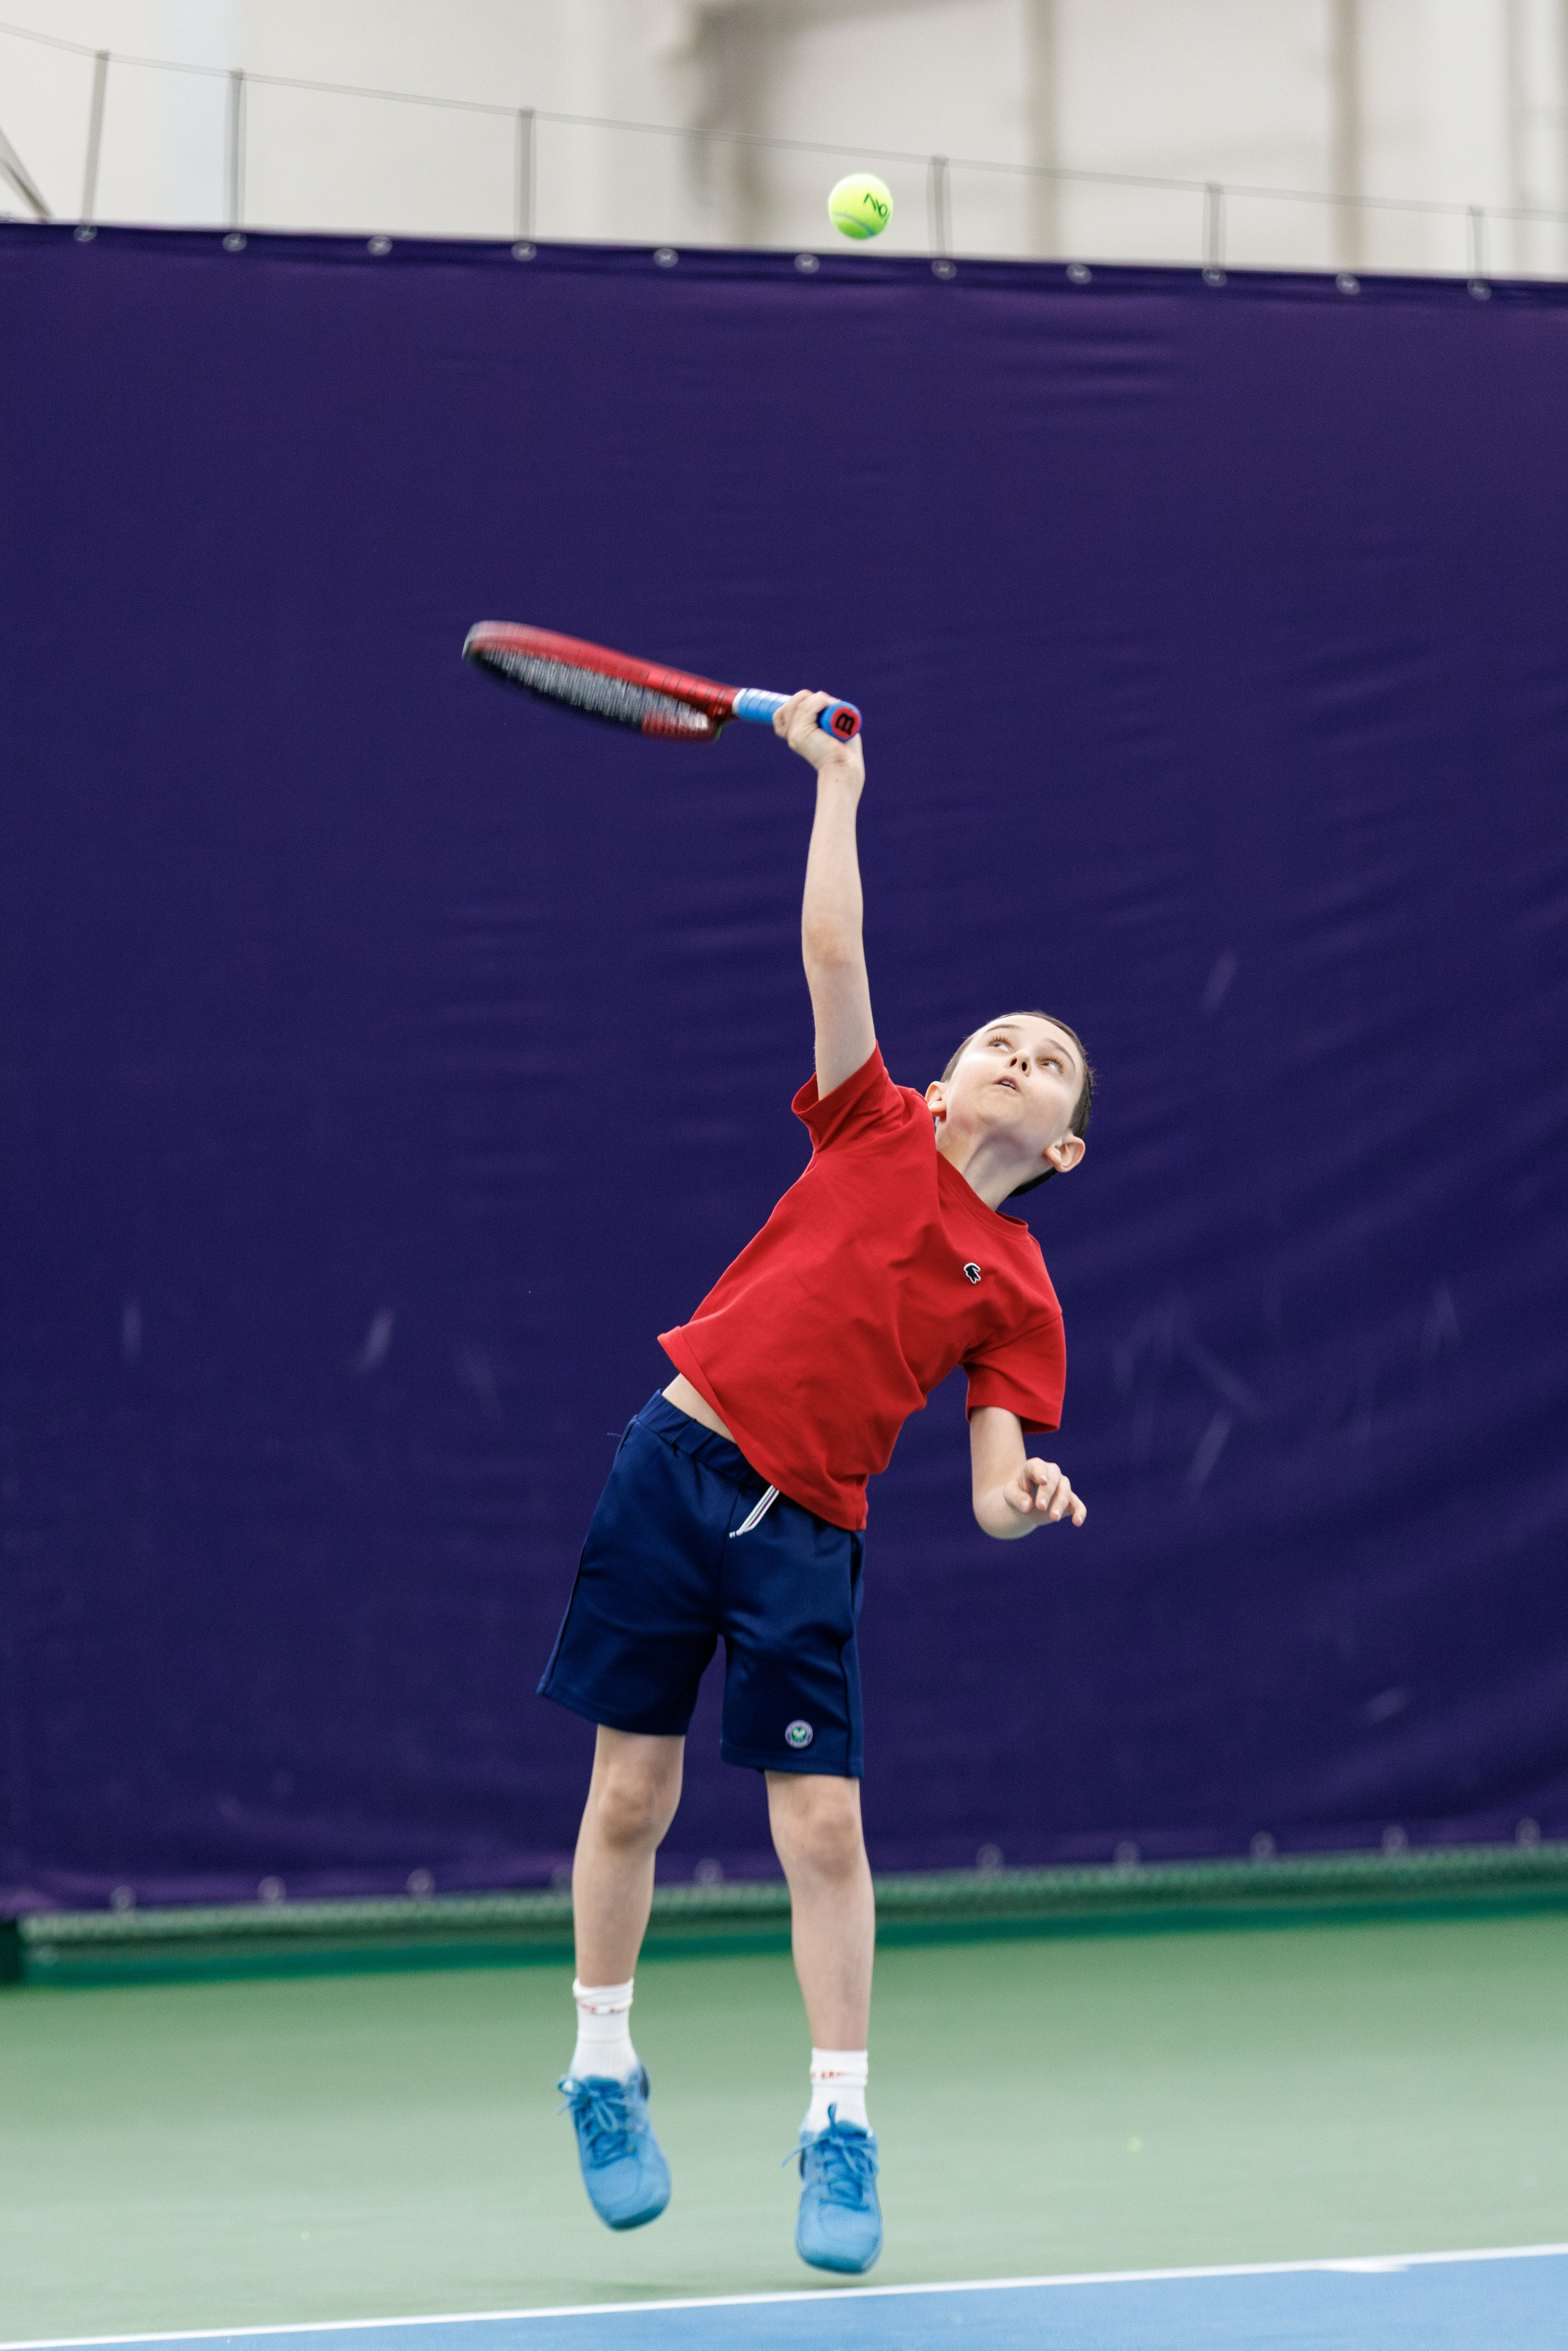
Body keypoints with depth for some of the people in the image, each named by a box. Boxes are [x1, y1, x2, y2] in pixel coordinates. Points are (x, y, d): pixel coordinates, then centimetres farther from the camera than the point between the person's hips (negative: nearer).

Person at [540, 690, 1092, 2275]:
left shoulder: (1017, 1293, 6)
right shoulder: (874, 1130, 6)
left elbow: (992, 1488, 0)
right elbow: (830, 948, 1)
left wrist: (1031, 1494, -22)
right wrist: (836, 780, 1)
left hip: (806, 1534, 0)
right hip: (683, 1461, 0)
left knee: (822, 1822, -6)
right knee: (632, 1794, 3)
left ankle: (838, 2130, 3)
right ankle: (602, 2071, 22)